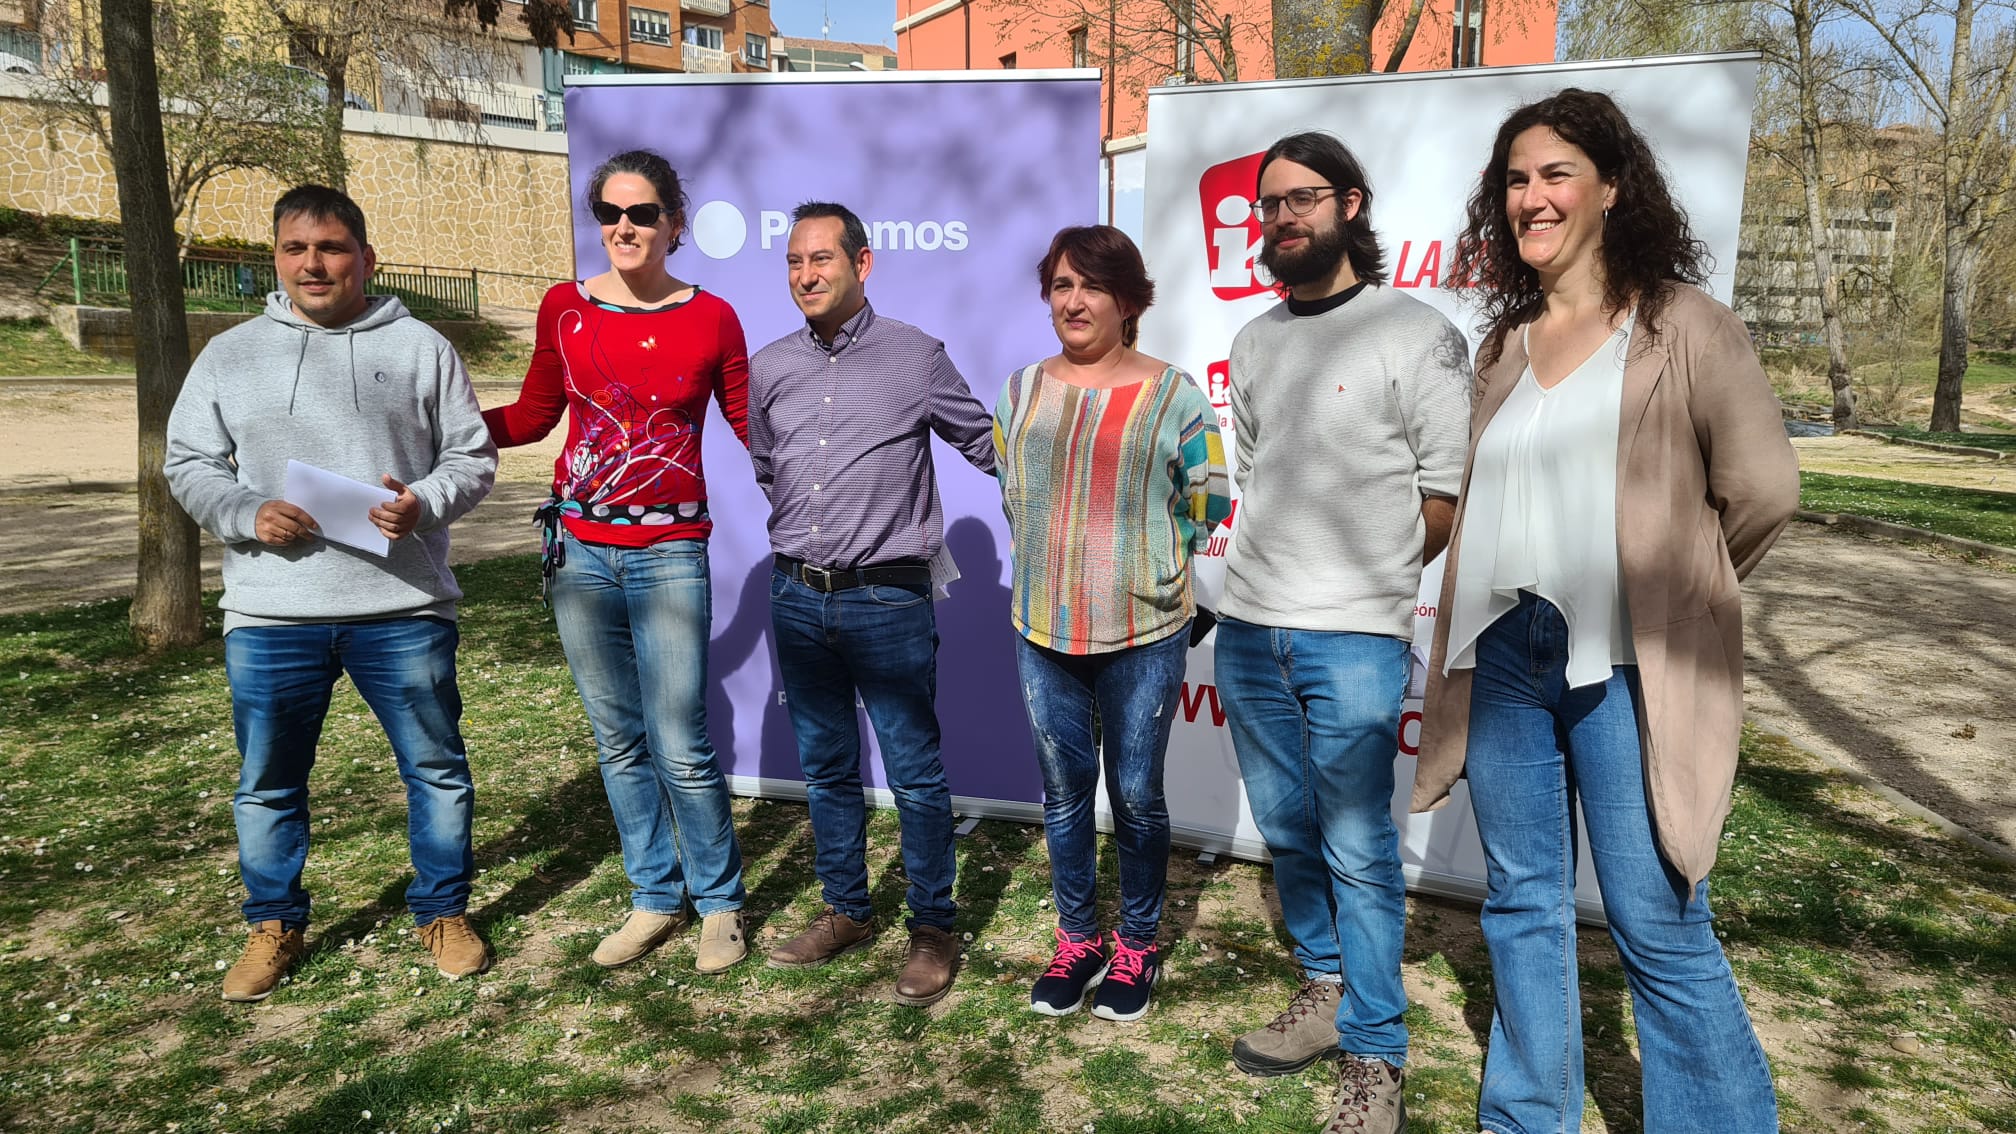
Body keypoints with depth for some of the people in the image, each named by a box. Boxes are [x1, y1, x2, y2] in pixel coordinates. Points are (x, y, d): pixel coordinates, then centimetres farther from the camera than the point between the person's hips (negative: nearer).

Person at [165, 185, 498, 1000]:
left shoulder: (421, 348, 4)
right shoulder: (229, 356, 9)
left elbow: (473, 456, 4)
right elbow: (188, 465, 10)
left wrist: (425, 502, -16)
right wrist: (247, 513, -9)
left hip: (403, 605, -1)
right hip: (270, 612, 2)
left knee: (436, 767, 7)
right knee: (268, 782, 12)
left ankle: (444, 912, 26)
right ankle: (274, 925, 32)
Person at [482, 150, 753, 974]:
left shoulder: (711, 319, -3)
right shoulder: (565, 309, 4)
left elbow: (754, 429, 3)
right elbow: (532, 417, 14)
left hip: (668, 553, -3)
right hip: (580, 550, 3)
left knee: (682, 746, -3)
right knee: (619, 740, 12)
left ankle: (718, 904, 19)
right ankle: (655, 899, 29)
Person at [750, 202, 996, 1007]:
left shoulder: (916, 357, -3)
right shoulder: (768, 369, 8)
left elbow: (988, 448, 5)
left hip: (888, 600, -4)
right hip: (797, 598, 5)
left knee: (915, 774, 1)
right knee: (826, 767, 15)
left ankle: (933, 931, 16)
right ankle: (844, 911, 30)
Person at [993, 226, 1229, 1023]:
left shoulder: (1172, 394, -5)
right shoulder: (1022, 390, 6)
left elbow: (1207, 502, 1)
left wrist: (1141, 561, 2)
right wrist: (1057, 559, 9)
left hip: (1143, 634, -3)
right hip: (1043, 629, 4)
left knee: (1137, 795, 8)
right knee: (1063, 792, 13)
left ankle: (1136, 949, 26)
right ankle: (1077, 942, 29)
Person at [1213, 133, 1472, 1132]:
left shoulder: (1416, 334, -5)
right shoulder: (1254, 342, 13)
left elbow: (1450, 493, -6)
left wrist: (1369, 575, -2)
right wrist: (1269, 578, 12)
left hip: (1355, 638, -6)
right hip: (1249, 629, 6)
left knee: (1358, 850, 0)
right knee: (1288, 833, 16)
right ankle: (1326, 993, 35)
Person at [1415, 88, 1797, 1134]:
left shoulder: (1681, 329, -2)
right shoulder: (1504, 347, 13)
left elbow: (1763, 490, -8)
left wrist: (1677, 589, 3)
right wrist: (1474, 628, 11)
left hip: (1624, 666, -5)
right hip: (1503, 657, 5)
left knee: (1656, 925, -1)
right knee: (1522, 905, 13)